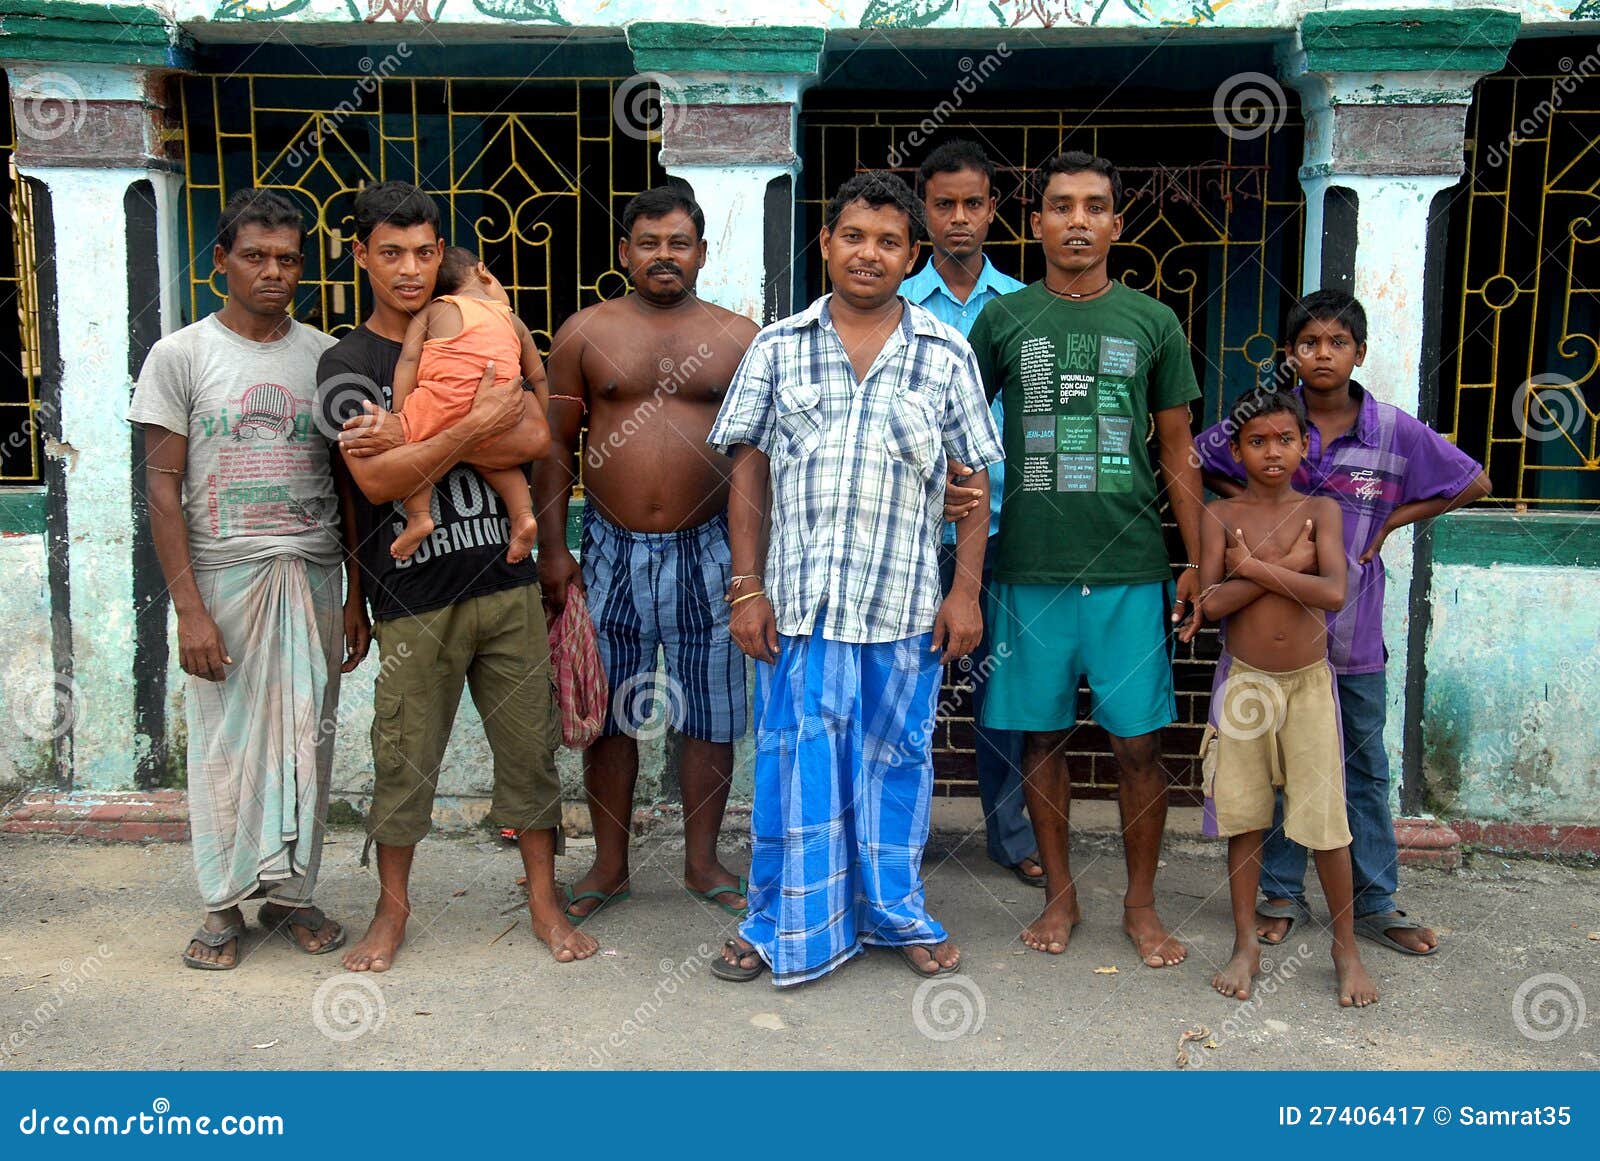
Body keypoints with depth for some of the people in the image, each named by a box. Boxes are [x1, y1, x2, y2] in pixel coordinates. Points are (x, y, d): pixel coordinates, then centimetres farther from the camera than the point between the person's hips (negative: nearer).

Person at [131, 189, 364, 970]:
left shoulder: (325, 356, 7)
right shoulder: (181, 355, 0)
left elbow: (351, 483, 10)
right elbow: (163, 487, -4)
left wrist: (357, 596, 7)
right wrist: (189, 608, -11)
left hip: (313, 576, 2)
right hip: (223, 575, -2)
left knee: (305, 739, 6)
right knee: (224, 740, 3)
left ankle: (289, 891, 21)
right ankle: (224, 903, 17)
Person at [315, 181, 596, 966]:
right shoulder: (346, 364, 1)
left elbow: (534, 438, -6)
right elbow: (376, 480, -12)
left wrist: (412, 440, -11)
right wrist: (473, 425, -16)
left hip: (506, 583, 3)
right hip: (412, 598, -2)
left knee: (529, 744, 7)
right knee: (403, 756, 5)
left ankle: (543, 901, 21)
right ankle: (393, 906, 25)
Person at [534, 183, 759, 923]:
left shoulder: (738, 338, 4)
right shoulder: (585, 333, 4)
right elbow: (556, 446, 5)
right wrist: (551, 550, -1)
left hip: (706, 550, 0)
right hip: (610, 550, 1)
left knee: (711, 716, 6)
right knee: (607, 714, 8)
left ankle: (703, 863, 23)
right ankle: (610, 865, 23)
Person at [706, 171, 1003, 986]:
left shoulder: (946, 354, 5)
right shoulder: (778, 348, 5)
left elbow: (975, 479, 6)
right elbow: (747, 468, 5)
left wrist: (966, 591, 0)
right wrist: (746, 588, -1)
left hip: (906, 605, 1)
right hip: (799, 602, 0)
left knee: (897, 760, 12)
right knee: (794, 763, 5)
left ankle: (897, 915, 30)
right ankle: (784, 927, 21)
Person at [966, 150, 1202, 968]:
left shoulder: (1152, 323, 6)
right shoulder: (1001, 320, 5)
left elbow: (1178, 454, 9)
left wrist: (1198, 563, 6)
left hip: (1130, 569, 0)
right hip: (1029, 567, 0)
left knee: (1138, 741, 3)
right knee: (1042, 736, 8)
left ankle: (1141, 903, 21)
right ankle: (1059, 896, 25)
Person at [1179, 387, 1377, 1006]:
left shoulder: (1320, 510, -1)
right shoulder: (1220, 514, -1)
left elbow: (1333, 593, -17)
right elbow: (1210, 601, -14)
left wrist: (1254, 566, -15)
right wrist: (1285, 564, -16)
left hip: (1308, 682, 0)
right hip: (1242, 682, 1)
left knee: (1325, 819, 1)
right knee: (1244, 817, 7)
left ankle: (1346, 948, 18)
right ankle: (1246, 944, 20)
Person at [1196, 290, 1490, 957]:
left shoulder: (1395, 431, -5)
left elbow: (1473, 484, 5)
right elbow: (1194, 460, 9)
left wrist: (1391, 521, -2)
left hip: (1353, 626, 1)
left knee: (1366, 764, 10)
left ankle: (1375, 903, 23)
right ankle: (1283, 894, 23)